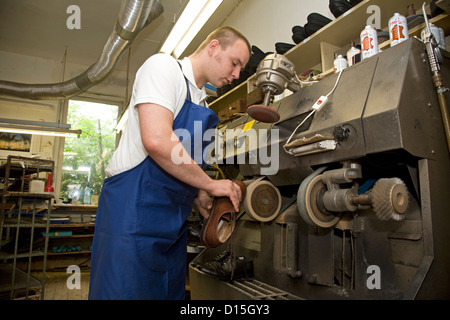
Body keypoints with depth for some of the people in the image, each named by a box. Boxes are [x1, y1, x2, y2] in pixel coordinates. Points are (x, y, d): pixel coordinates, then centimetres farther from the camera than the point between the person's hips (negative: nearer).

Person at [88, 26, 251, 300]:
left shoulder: (200, 100, 19)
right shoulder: (164, 66, -6)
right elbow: (156, 141, -23)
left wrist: (200, 198, 8)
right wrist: (210, 185, -14)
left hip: (173, 217, 9)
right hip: (135, 206, -8)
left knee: (170, 292, 13)